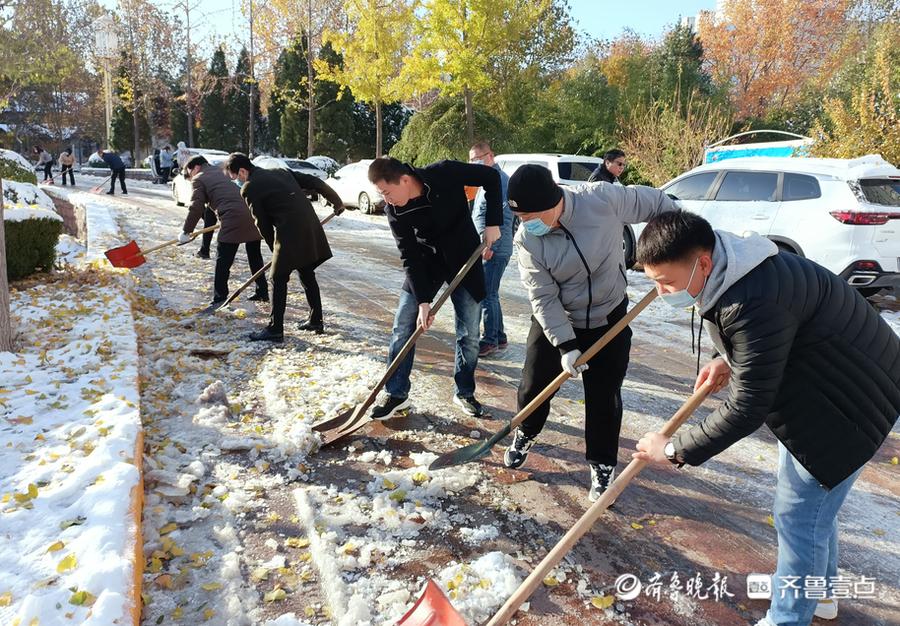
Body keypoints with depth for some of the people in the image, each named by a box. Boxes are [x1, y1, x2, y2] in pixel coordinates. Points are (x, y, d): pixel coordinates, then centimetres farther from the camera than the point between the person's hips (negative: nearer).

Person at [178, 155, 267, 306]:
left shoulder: (199, 179, 7)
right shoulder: (220, 173, 29)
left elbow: (196, 208, -2)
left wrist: (186, 231, 4)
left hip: (233, 221, -7)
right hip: (252, 215, 7)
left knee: (223, 262, 0)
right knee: (255, 257, 19)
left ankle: (219, 299, 0)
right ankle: (262, 292, 26)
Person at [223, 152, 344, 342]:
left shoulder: (250, 188, -2)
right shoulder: (280, 172, 18)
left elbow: (263, 224, 0)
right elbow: (314, 182, 17)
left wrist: (274, 248, 13)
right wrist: (337, 201, 25)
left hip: (289, 235, -7)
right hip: (311, 228, 7)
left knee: (278, 280, 4)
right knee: (307, 275, 20)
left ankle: (275, 329, 6)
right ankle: (316, 321, 26)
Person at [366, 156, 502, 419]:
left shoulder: (445, 173, -25)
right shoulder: (394, 210, -18)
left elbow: (491, 177, -12)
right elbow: (410, 258, -16)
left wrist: (493, 222, -19)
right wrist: (423, 300, -22)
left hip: (465, 259, -1)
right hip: (425, 262, 2)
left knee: (469, 333, 4)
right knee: (403, 328, -3)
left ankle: (465, 393, 23)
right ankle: (397, 394, 12)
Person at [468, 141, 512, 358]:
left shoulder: (500, 180, -15)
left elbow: (505, 218, -22)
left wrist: (490, 245, -24)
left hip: (496, 251, -10)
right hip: (486, 248, 10)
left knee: (487, 295, -5)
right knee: (490, 295, 15)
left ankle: (490, 340, 5)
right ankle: (499, 337, 25)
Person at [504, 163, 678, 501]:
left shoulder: (603, 198, -25)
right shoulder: (526, 240, -20)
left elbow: (653, 202, -9)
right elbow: (543, 298, -18)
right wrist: (565, 345, -23)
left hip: (610, 319, -1)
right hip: (554, 322, 1)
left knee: (604, 396, 4)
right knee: (534, 384, 8)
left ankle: (602, 464, 24)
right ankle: (525, 434, 39)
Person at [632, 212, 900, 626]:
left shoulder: (754, 306, -38)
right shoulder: (728, 269, -6)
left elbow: (747, 409, -32)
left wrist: (674, 449, -23)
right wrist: (729, 361, -3)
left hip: (850, 396, -10)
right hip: (820, 382, 10)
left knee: (799, 511, -2)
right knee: (811, 498, 23)